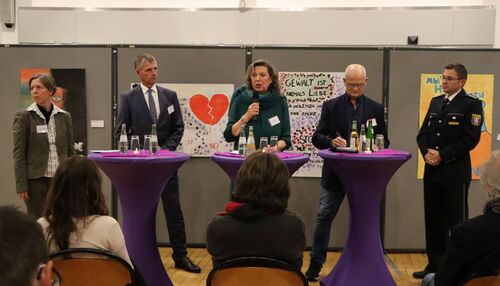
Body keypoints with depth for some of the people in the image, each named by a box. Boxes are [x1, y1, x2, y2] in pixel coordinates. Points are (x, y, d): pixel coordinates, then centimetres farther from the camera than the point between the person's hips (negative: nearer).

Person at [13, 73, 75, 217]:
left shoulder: (64, 116, 7)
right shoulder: (24, 117, -2)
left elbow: (71, 150, 9)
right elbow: (19, 153, -4)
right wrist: (21, 185, -10)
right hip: (36, 179, -3)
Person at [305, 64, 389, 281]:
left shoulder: (376, 109, 7)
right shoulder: (330, 106, 4)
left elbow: (383, 141, 8)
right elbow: (317, 137, -1)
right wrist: (332, 141, -23)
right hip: (335, 172, -1)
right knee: (324, 217, 0)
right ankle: (315, 265, 10)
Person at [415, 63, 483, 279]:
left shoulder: (471, 105, -5)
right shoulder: (435, 102, 14)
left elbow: (470, 139, -14)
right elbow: (423, 133, 12)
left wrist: (442, 155, -16)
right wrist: (427, 153, -7)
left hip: (456, 173, -6)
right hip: (432, 171, 6)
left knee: (457, 223, 0)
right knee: (433, 221, 12)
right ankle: (435, 265, 22)